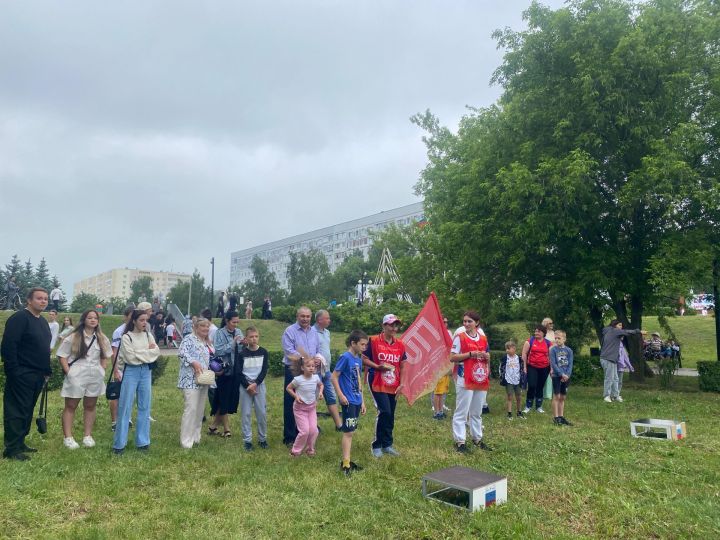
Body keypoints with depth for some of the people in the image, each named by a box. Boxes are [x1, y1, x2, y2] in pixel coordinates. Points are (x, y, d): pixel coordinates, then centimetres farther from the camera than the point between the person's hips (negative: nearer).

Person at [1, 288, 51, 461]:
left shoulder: (43, 322, 15)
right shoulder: (19, 318, -13)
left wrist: (46, 371, 17)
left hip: (37, 375, 9)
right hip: (21, 375, -9)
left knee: (27, 411, 14)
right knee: (17, 411, -3)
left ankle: (19, 443, 24)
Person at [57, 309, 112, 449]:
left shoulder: (102, 339, 6)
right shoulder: (73, 338, -5)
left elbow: (105, 357, 15)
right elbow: (62, 356, -4)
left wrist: (101, 371, 4)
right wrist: (68, 372, -11)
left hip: (95, 377, 4)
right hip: (76, 376, -4)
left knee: (90, 406, 12)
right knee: (70, 406, 5)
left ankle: (87, 436, 22)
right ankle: (68, 437, 11)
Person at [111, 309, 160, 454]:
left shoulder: (148, 335, 8)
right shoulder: (126, 337, -8)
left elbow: (156, 352, -3)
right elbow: (131, 358, -16)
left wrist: (139, 353, -12)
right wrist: (147, 352, -7)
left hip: (146, 372, 5)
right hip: (131, 372, -5)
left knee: (144, 407, 8)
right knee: (125, 408, 0)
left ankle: (142, 441, 16)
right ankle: (119, 443, 8)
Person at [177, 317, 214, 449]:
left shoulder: (208, 343, 18)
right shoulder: (189, 338, -7)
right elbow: (182, 353, -21)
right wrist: (194, 363, -29)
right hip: (191, 380, -8)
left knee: (200, 410, 11)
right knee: (191, 409, -11)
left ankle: (195, 437, 21)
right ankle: (186, 441, -5)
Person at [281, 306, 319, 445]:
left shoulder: (313, 332, 12)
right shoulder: (290, 331, -10)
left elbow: (318, 350, 16)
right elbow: (289, 352, -18)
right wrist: (306, 359, -18)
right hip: (293, 372, -6)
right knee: (291, 405, 0)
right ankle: (289, 436, 10)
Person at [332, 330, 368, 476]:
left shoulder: (358, 359, 10)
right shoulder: (345, 357, -14)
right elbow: (334, 377, -14)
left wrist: (362, 401, 18)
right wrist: (341, 395, -17)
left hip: (357, 401, 8)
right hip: (348, 401, -8)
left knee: (350, 432, 14)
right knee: (348, 432, -5)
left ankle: (347, 461, 22)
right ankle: (345, 464, 0)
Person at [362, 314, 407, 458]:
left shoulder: (400, 344, 6)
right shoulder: (374, 341, -9)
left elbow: (402, 365, 11)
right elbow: (364, 359, -7)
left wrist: (401, 384, 4)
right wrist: (378, 367, -21)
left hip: (393, 386, 5)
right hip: (378, 384, -5)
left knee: (390, 416, 11)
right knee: (384, 412, -14)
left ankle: (387, 445, 27)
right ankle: (377, 445, 3)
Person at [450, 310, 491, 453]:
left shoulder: (483, 338, 10)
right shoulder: (460, 337, -6)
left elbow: (488, 357, 19)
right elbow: (452, 358, -11)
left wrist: (486, 356, -4)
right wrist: (470, 353, -18)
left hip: (481, 379, 5)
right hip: (465, 380, -5)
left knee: (477, 412, 16)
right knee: (461, 412, -3)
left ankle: (477, 438, 27)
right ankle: (459, 441, 3)